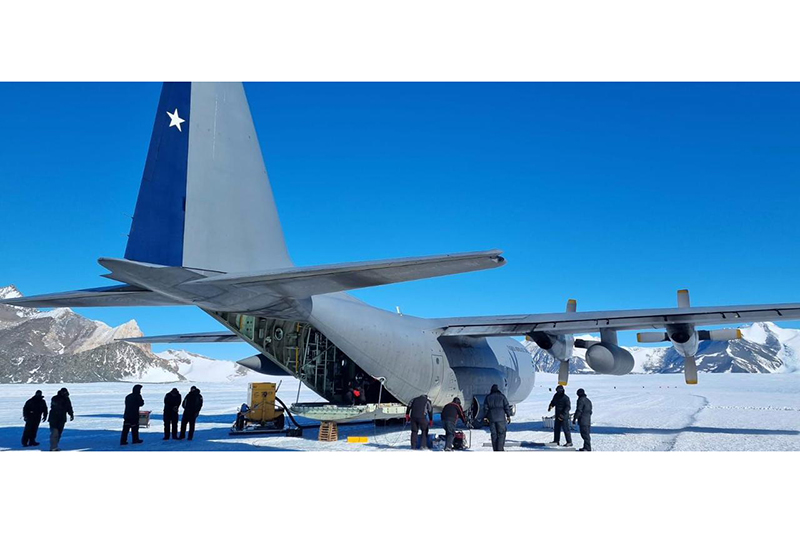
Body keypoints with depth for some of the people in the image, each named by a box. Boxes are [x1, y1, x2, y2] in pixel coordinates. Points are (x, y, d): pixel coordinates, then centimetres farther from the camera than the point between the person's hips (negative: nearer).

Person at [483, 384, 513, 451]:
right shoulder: (502, 396, 2)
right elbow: (506, 406, -1)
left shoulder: (488, 397, 8)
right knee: (501, 433, 1)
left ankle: (495, 449, 6)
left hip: (491, 418, 2)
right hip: (501, 418, -2)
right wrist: (508, 416, 3)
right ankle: (500, 449, -8)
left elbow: (485, 408, 6)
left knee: (494, 434, 7)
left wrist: (486, 417, 11)